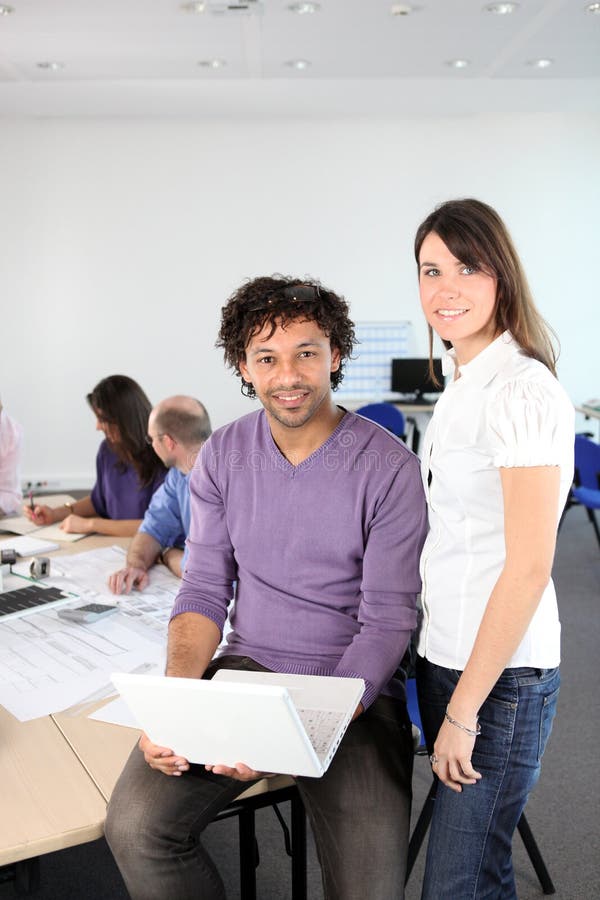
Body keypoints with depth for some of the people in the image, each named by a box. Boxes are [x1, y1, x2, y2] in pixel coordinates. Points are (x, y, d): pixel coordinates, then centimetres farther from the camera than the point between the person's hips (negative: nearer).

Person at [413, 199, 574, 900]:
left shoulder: (521, 390, -18)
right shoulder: (462, 382, 10)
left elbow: (529, 567, -21)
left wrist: (463, 712, -17)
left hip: (500, 672, -8)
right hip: (443, 653, 8)